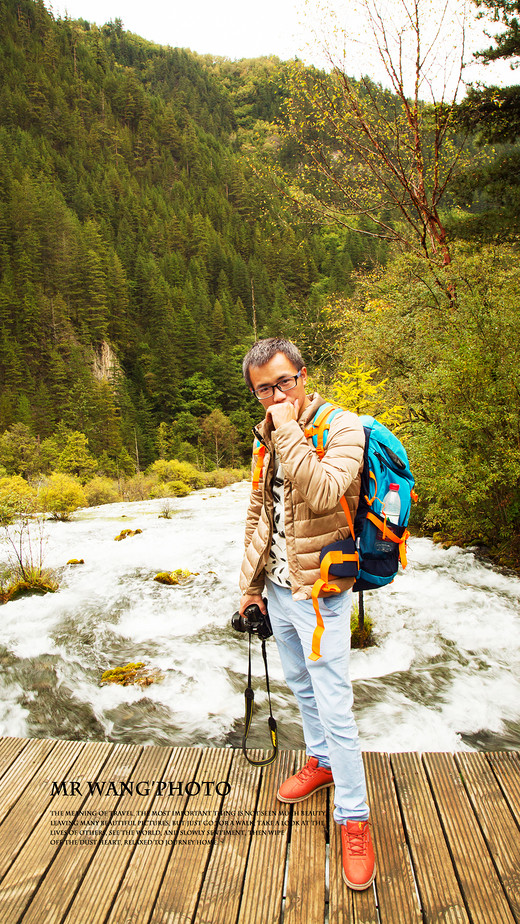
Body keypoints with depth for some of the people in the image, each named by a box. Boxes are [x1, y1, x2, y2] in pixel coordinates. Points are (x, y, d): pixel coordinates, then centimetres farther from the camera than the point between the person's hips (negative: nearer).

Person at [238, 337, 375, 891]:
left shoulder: (343, 428, -15)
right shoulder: (266, 437, 5)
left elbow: (323, 494, -34)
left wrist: (289, 431, -29)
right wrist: (251, 581, 14)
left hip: (318, 592, -7)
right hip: (276, 587, 7)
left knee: (335, 707, -1)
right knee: (301, 687, 23)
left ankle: (353, 818, 17)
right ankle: (321, 762, 46)